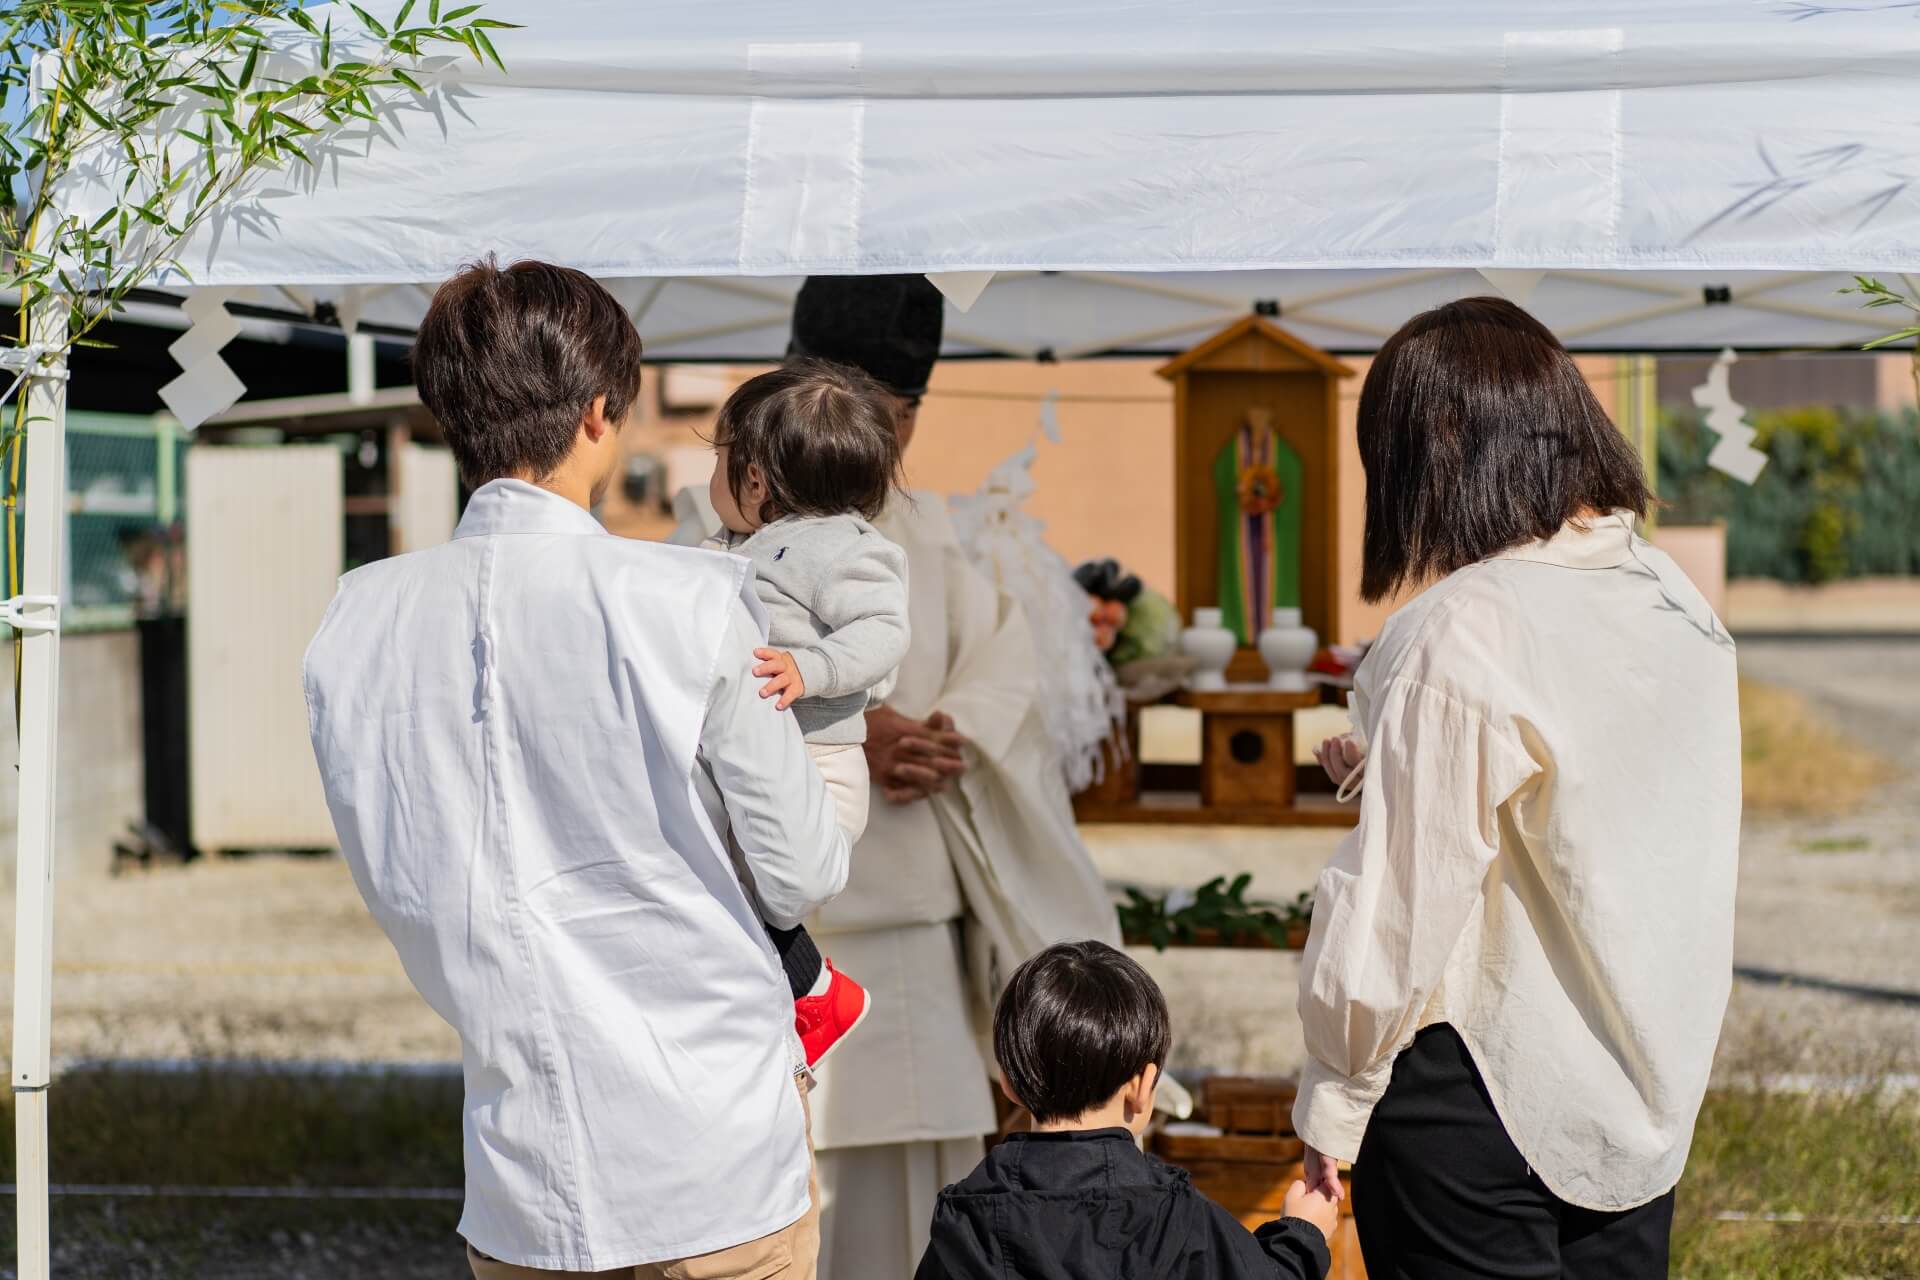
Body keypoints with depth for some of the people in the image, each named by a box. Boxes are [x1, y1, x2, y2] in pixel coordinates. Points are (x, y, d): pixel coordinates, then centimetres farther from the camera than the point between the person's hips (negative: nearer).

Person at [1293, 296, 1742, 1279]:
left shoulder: (1462, 634, -20)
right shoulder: (1678, 607, 2)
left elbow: (1398, 915, -17)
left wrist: (1330, 1108, -7)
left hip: (1481, 1098, -7)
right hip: (1648, 1101, 7)